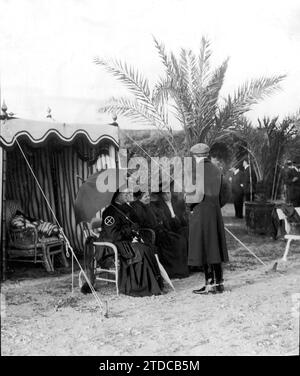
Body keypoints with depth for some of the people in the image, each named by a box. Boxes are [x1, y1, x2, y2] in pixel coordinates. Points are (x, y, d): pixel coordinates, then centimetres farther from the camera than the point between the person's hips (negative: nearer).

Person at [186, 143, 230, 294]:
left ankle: (210, 284, 2)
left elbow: (194, 193, -19)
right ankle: (219, 283, 17)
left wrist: (191, 207, -1)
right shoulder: (216, 170, 10)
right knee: (215, 247, 12)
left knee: (203, 247, -1)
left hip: (200, 213, -7)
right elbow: (224, 193, 14)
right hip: (215, 213, 7)